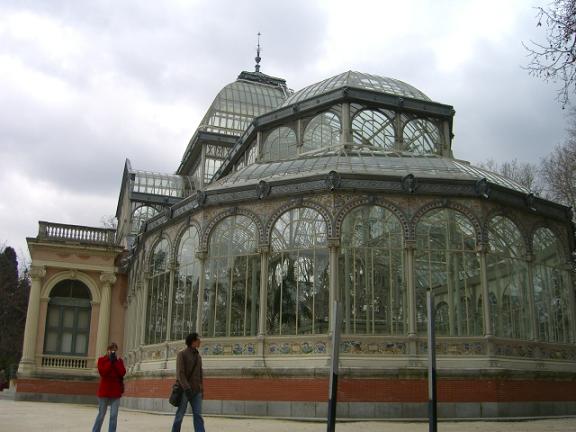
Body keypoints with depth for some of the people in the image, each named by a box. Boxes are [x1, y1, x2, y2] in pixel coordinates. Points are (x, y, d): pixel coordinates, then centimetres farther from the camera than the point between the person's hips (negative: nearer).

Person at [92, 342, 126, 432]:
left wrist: (116, 361, -8)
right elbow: (102, 372, -13)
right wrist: (110, 361, -12)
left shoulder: (119, 360, 9)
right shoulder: (102, 360, 2)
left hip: (116, 392, 2)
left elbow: (123, 373, -5)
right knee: (101, 415, 5)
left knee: (114, 416, -2)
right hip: (104, 391, -2)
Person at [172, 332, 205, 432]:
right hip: (184, 390, -5)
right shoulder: (181, 354, -6)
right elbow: (180, 373, -15)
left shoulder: (198, 356, 14)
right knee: (180, 414, 3)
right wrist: (186, 388, -25)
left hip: (196, 391, 5)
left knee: (198, 415, -6)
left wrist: (202, 390, 14)